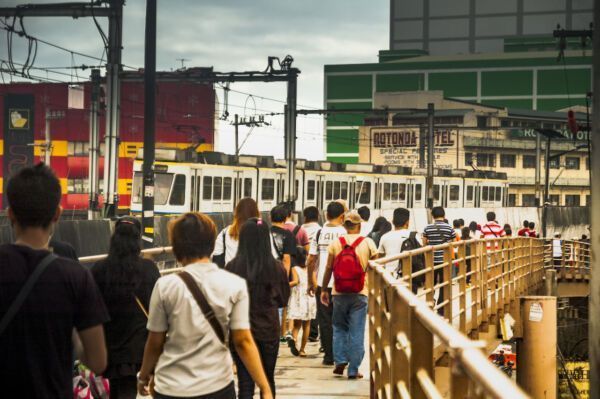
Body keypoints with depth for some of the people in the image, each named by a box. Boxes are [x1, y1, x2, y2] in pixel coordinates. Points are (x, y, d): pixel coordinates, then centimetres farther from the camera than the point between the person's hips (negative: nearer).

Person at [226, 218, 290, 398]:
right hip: (269, 330, 2)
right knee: (268, 379, 20)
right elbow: (283, 299, 3)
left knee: (245, 383, 2)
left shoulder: (232, 267, -13)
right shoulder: (276, 267, -9)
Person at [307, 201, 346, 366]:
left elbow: (310, 260, 2)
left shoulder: (319, 233, 2)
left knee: (324, 320, 7)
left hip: (322, 284, 1)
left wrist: (311, 283, 12)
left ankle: (329, 356, 8)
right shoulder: (345, 233, -4)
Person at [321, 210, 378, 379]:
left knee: (339, 328, 18)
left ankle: (340, 361, 7)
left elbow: (328, 268, 3)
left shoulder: (335, 243, 0)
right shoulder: (368, 243, -2)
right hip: (360, 293, -1)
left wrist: (324, 289, 11)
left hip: (339, 293, 1)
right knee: (357, 332, 3)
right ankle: (353, 370, 5)